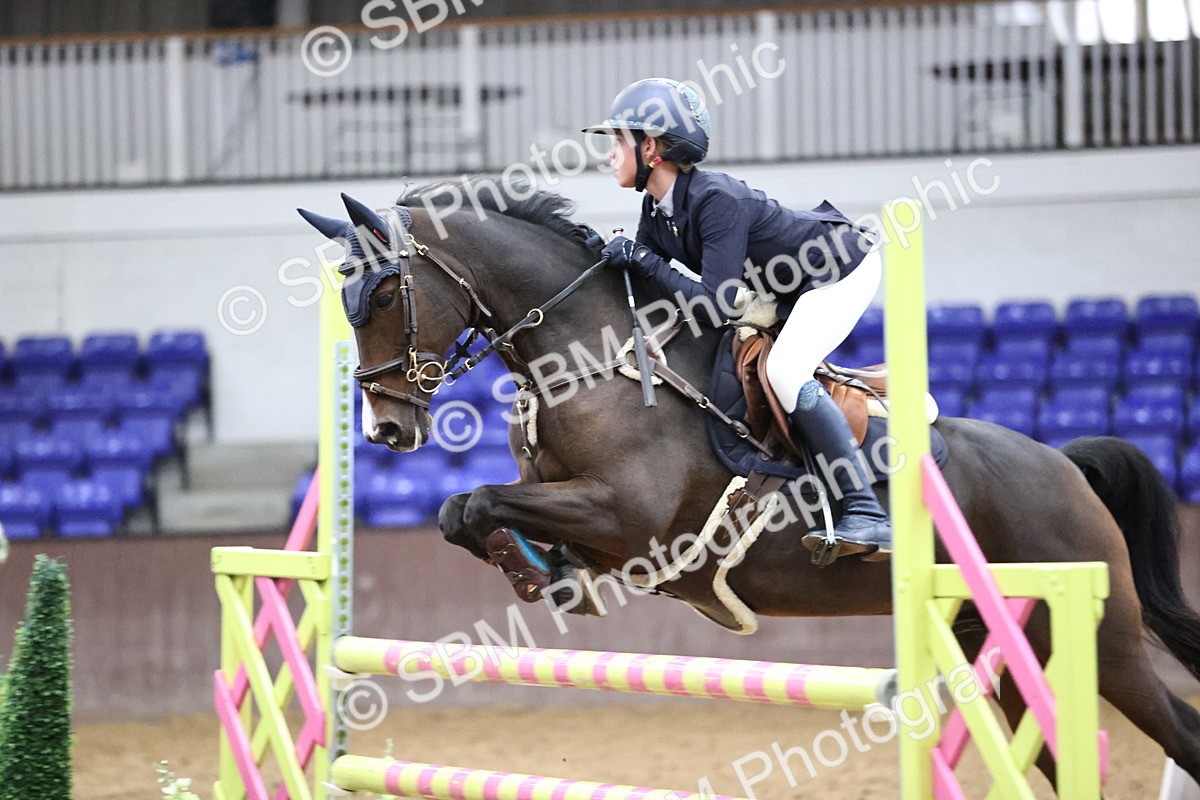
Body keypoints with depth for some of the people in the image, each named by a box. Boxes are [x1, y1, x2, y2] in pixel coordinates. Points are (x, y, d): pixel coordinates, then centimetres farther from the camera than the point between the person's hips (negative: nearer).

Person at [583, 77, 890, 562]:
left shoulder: (716, 200, -31)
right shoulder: (656, 212, -4)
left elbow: (716, 306, -34)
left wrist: (645, 260, -30)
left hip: (843, 267, -10)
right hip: (790, 287, 10)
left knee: (784, 372, -26)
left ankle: (867, 518, -28)